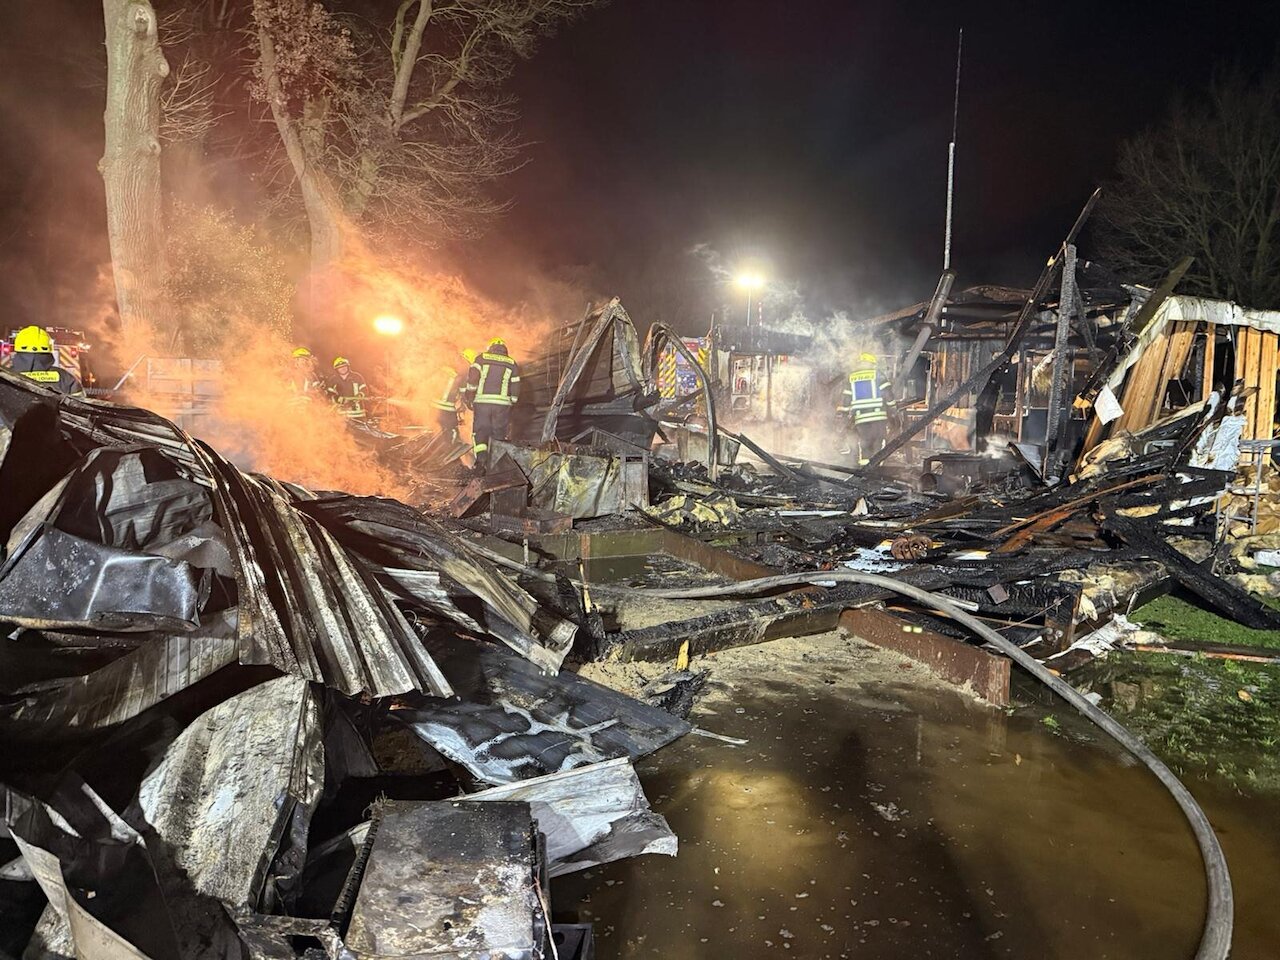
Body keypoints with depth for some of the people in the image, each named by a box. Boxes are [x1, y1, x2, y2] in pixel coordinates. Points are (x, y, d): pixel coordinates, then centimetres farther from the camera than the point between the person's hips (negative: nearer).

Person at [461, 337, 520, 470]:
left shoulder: (481, 358, 10)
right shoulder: (512, 364, 14)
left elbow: (472, 378, -3)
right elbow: (515, 388, 10)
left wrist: (469, 396, 3)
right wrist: (511, 404, 18)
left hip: (482, 401, -1)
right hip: (502, 403, 1)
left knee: (480, 430, 6)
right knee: (499, 433, 10)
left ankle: (481, 457, -14)